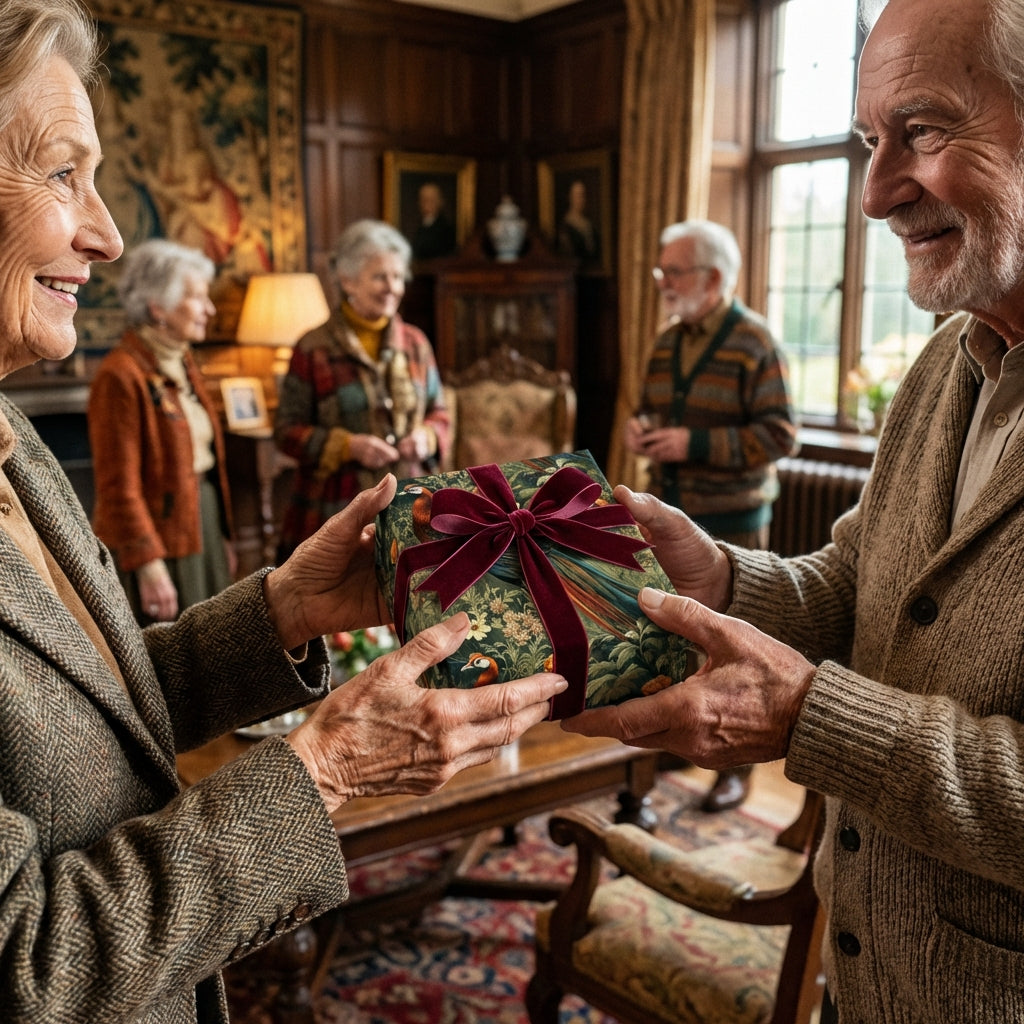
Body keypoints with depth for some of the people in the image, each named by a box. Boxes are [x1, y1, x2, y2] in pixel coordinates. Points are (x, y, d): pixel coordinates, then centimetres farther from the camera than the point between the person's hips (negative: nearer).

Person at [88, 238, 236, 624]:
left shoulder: (182, 361, 11)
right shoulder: (122, 375, -16)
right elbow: (120, 487, -18)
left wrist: (221, 536, 16)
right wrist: (148, 566, -19)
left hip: (201, 530, 8)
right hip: (158, 540, -8)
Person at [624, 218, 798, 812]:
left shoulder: (756, 344, -13)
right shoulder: (668, 342, 10)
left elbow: (781, 434, -18)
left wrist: (694, 443, -22)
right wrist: (641, 429, -2)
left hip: (731, 522, -7)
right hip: (671, 516, 7)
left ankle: (737, 765, 16)